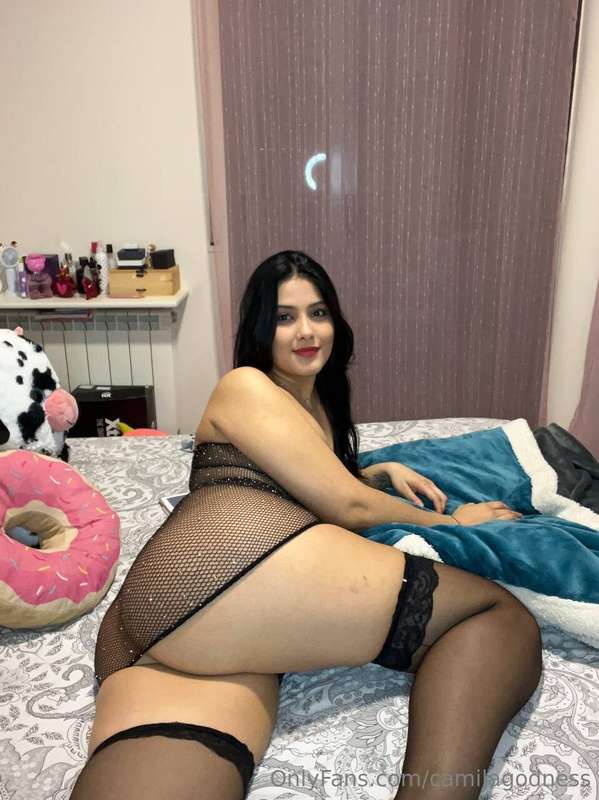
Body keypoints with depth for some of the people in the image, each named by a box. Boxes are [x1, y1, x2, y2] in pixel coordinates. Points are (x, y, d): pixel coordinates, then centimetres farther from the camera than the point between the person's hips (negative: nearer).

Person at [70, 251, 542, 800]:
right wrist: (449, 521, 14)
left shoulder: (319, 402, 32)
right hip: (227, 571, -9)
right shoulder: (245, 386, 4)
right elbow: (345, 506, -1)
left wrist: (384, 471, 27)